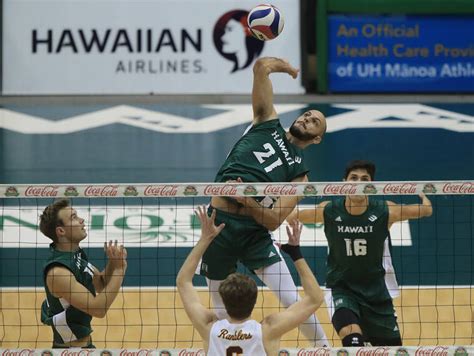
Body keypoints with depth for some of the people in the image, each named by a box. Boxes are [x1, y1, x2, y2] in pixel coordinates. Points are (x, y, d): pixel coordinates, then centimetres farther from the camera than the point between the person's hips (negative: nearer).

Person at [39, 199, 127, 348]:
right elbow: (98, 309, -27)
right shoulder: (58, 272, -28)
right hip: (70, 347, -8)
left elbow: (100, 284, 10)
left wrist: (113, 262, -9)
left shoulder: (76, 254, -2)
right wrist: (119, 269, -24)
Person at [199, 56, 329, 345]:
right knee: (223, 311, 11)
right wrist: (287, 67, 24)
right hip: (219, 224, 2)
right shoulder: (268, 123, 13)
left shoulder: (299, 172, 5)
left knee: (294, 303, -9)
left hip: (255, 231, -2)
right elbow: (262, 67, 7)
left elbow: (274, 221, -7)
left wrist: (244, 199, -20)